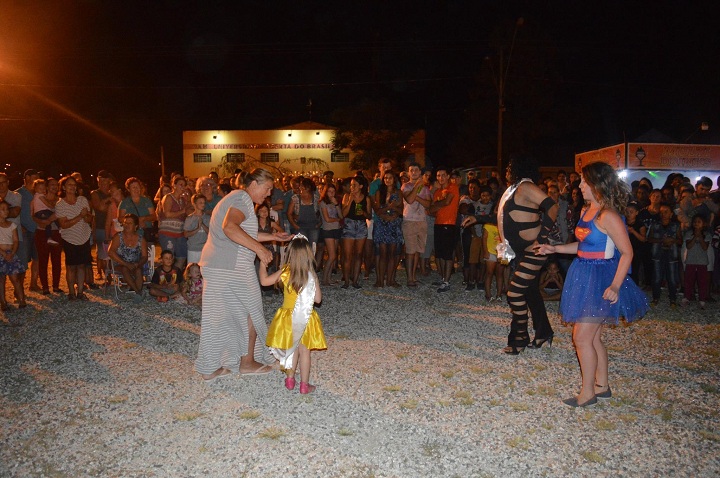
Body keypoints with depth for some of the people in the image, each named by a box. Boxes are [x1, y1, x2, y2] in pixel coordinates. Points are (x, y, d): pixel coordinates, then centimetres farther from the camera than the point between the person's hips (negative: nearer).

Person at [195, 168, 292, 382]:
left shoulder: (234, 198, 22)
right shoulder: (242, 198, -12)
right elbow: (229, 228, -30)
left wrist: (272, 236, 26)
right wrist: (259, 247, -31)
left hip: (214, 266, 10)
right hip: (232, 266, -10)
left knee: (216, 316, 12)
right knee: (251, 311, 6)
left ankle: (209, 368, 18)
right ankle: (247, 362, 16)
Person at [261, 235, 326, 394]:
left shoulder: (285, 272, -11)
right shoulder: (311, 275, -12)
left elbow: (264, 281, -2)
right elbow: (318, 299, -7)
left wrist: (262, 265, 13)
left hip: (288, 317, 1)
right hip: (305, 318, -1)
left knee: (291, 349, 18)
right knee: (304, 351, 9)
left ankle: (290, 379, 28)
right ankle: (304, 385, 15)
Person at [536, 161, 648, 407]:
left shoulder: (608, 216, -18)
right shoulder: (586, 211, 9)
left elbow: (627, 253, -18)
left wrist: (615, 286, -24)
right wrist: (554, 249, 14)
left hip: (600, 279, -9)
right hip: (585, 277, 9)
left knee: (581, 337, -4)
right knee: (593, 338, 16)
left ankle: (587, 393, 9)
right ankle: (602, 386, 30)